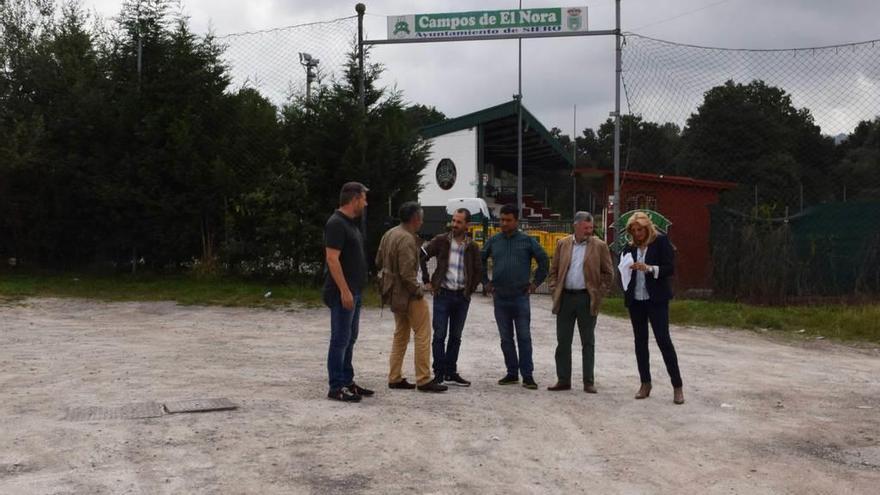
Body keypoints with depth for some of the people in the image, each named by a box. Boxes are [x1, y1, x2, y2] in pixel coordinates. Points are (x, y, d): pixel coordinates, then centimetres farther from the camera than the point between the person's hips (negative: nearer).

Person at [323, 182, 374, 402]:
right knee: (340, 339, -5)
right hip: (343, 293, -10)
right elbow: (332, 258, -22)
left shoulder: (350, 223, 16)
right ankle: (336, 387, 1)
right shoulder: (336, 223, -15)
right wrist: (344, 291, -24)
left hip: (353, 292, 10)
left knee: (349, 339, 14)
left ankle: (347, 382, 22)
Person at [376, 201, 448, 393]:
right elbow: (407, 272, -25)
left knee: (400, 335, 17)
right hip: (407, 294, -10)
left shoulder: (389, 234, 9)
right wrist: (418, 291, -13)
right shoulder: (407, 239, -21)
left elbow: (379, 262, 16)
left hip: (395, 294, 10)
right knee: (423, 335, -2)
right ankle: (423, 380, 0)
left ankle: (395, 378, 20)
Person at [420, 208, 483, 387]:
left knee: (456, 337, 10)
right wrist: (427, 281, -1)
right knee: (439, 335, -2)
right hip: (443, 293, -2)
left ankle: (451, 372, 18)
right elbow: (422, 256, 2)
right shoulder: (441, 241, -3)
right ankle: (439, 372, 5)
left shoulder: (472, 247, 3)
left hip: (462, 297, 2)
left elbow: (478, 271, 12)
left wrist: (470, 289, 6)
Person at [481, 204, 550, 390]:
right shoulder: (493, 241, 7)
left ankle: (527, 376, 2)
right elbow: (480, 261, 20)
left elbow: (544, 261, 7)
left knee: (524, 337, -2)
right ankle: (512, 373, 18)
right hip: (500, 298, 3)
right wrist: (485, 282, 13)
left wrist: (535, 283, 4)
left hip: (521, 296, -3)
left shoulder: (527, 241, 0)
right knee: (506, 338, 8)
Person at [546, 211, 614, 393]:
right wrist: (555, 291, 1)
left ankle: (588, 382, 11)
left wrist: (598, 294, -4)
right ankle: (563, 380, 14)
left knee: (588, 342, 5)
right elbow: (553, 270, 12)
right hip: (565, 298, 3)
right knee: (563, 341, 5)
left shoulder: (599, 246, 0)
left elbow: (608, 273, 3)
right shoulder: (562, 244, 8)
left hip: (587, 299, -2)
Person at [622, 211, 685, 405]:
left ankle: (677, 386, 0)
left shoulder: (660, 242, -3)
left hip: (656, 299, -5)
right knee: (640, 341, 9)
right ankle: (645, 383, 18)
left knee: (663, 339, -7)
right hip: (635, 300, 5)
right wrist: (627, 269, -11)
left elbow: (670, 268, -8)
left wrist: (649, 268, -21)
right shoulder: (630, 247, 9)